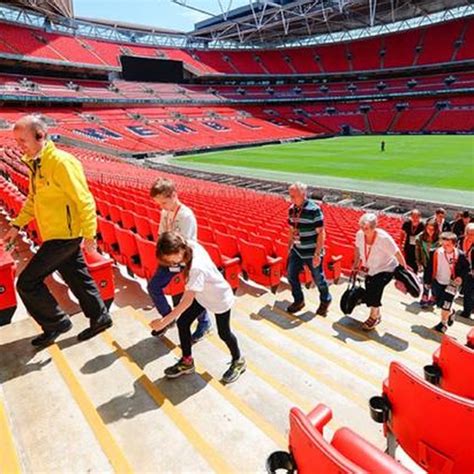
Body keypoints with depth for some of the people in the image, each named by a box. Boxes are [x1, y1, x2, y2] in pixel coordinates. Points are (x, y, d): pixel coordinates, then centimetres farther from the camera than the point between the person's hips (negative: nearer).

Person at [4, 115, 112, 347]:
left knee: (27, 282, -2)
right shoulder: (36, 163, 11)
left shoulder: (61, 162, -18)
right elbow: (33, 199, 21)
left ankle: (56, 323, 15)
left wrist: (89, 235, -18)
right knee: (78, 279, 17)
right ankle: (100, 317, 32)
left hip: (64, 235, -9)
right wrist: (17, 225, 14)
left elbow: (84, 201, -20)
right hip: (57, 235, 9)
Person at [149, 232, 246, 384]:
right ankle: (187, 362, 25)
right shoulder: (190, 245, -21)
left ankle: (238, 362, 38)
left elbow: (187, 301, -38)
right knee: (182, 323, 5)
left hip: (220, 298, -8)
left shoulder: (197, 268, -41)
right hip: (202, 295, 8)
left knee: (223, 333, 10)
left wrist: (164, 322, -35)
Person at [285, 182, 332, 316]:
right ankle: (298, 300, 31)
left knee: (318, 279, 10)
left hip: (312, 253, -6)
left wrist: (317, 254, -21)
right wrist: (290, 247, 15)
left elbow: (321, 233, -19)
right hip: (297, 251, 6)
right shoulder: (292, 209, 1)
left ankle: (325, 301, 35)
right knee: (291, 276, 10)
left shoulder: (314, 209, -20)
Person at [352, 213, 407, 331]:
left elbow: (397, 254, -23)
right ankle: (377, 315, 34)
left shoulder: (383, 238, -31)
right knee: (369, 292, 8)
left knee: (375, 289, -15)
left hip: (386, 269, -6)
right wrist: (356, 264, 9)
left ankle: (374, 317, 10)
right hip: (371, 269, 6)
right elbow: (358, 248, 4)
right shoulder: (360, 234, -16)